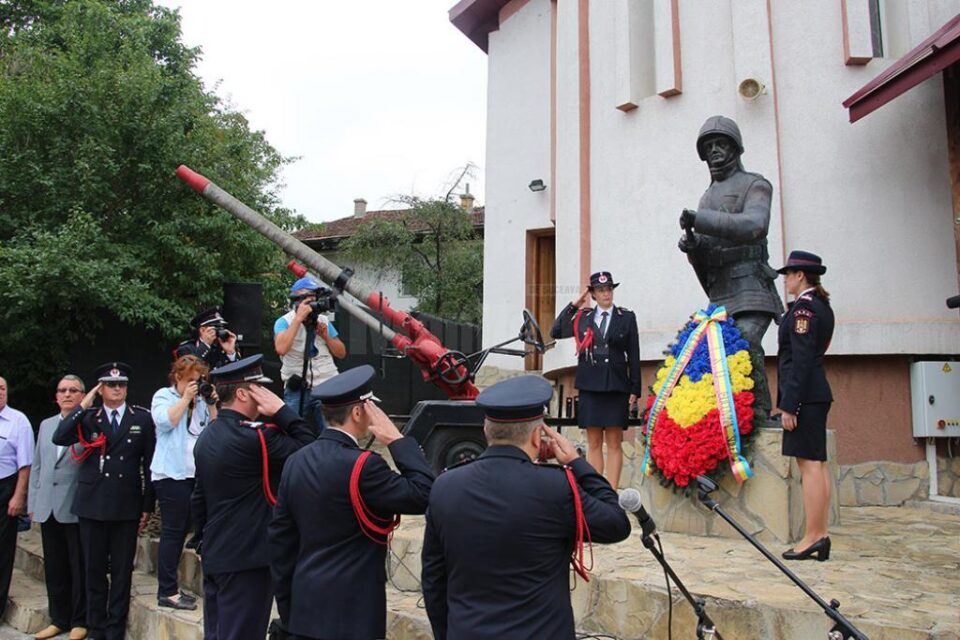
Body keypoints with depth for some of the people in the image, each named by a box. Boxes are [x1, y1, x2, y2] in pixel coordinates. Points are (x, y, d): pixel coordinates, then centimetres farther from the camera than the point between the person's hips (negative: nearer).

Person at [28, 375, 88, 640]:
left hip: (76, 508, -6)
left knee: (79, 567, 4)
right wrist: (33, 503, 11)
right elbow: (37, 466, 15)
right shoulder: (46, 425, 14)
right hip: (47, 508, 6)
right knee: (53, 568, 13)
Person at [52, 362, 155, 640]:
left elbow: (150, 463, 2)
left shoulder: (142, 418, 2)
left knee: (122, 571, 6)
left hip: (127, 507, -1)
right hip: (92, 505, 1)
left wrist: (147, 506, 0)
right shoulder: (88, 418, 6)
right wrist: (83, 406, -10)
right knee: (94, 570, 9)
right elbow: (59, 438, -12)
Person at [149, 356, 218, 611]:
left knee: (181, 531, 11)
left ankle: (170, 587, 19)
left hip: (195, 474, 6)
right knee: (172, 532, -5)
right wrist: (186, 397, -11)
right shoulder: (163, 396, 2)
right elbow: (165, 421, -16)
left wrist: (211, 404, -1)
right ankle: (166, 592, 1)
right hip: (172, 474, -6)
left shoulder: (201, 401, 15)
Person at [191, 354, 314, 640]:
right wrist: (281, 409, -15)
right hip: (247, 557, -9)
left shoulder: (206, 436, 8)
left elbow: (198, 498, 15)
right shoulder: (254, 436, -20)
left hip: (214, 556, 9)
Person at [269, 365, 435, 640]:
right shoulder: (362, 465, -19)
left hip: (305, 608, 7)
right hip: (351, 610, -7)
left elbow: (280, 537, 8)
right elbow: (425, 494, -18)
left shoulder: (296, 462, 3)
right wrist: (397, 439, -12)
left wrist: (287, 607, 16)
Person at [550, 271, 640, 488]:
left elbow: (634, 356, 3)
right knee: (593, 443, 5)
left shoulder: (627, 317, 4)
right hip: (589, 387, 2)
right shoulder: (583, 317, 9)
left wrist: (635, 390, -1)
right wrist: (573, 305, 0)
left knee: (614, 443, 2)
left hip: (616, 388, -1)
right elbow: (555, 332, 4)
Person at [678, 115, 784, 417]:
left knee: (745, 346, -23)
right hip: (720, 294, 7)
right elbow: (702, 252, 19)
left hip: (750, 287, -7)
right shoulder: (708, 196, 24)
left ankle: (760, 413, -18)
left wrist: (699, 220, -23)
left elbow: (755, 226, -19)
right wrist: (690, 244, -6)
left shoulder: (755, 184, 3)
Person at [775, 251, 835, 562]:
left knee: (809, 464, -8)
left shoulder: (804, 307, -12)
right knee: (817, 464, 9)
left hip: (804, 395, -10)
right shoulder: (822, 306, 18)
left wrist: (788, 405, -18)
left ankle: (812, 537, -4)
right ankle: (820, 535, 14)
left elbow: (801, 360, -18)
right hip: (817, 392, 10)